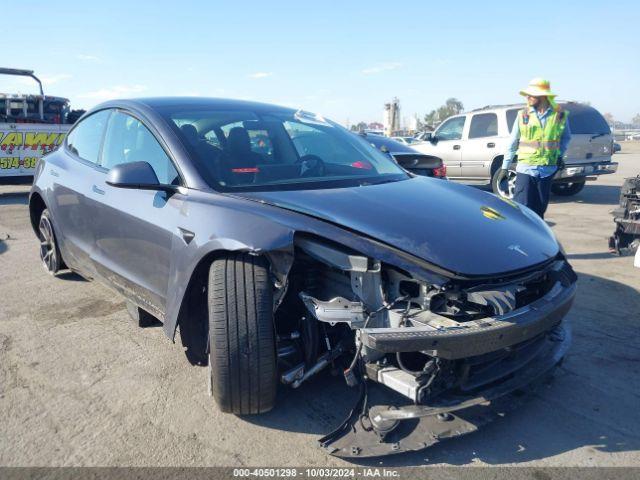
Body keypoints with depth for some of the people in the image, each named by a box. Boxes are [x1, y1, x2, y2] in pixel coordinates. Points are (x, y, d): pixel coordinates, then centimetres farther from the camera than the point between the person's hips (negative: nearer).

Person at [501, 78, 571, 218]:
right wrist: (505, 166, 3)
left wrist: (560, 154, 3)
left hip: (548, 169, 2)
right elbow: (513, 142, 4)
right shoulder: (523, 115, 0)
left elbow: (566, 137, 18)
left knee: (539, 210, 11)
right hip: (525, 169, -1)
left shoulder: (560, 114, 1)